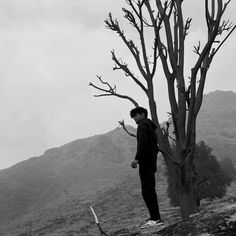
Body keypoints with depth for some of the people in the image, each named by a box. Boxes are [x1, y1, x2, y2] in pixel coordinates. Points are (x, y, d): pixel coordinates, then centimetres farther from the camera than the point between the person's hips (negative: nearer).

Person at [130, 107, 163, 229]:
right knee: (150, 190, 12)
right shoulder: (151, 125, 25)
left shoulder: (143, 124, -4)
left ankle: (155, 218, -15)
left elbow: (143, 142, -18)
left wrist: (137, 158, -21)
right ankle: (155, 217, 14)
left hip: (145, 160, -10)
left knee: (147, 190, -12)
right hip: (151, 161, 10)